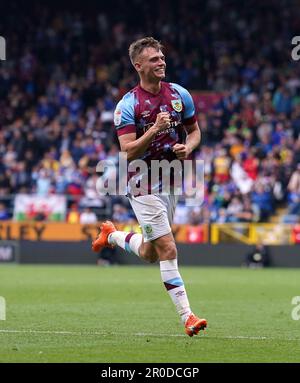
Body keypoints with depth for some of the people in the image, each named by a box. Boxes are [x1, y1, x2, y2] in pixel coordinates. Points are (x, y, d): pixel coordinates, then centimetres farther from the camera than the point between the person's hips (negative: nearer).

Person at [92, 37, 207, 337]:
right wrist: (155, 129, -30)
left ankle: (112, 235, 45)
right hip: (144, 183, -6)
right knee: (167, 249, -13)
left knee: (149, 254, 16)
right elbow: (128, 151, -18)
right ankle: (187, 316, -11)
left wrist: (187, 147, -8)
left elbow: (194, 130, 15)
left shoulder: (180, 94, 3)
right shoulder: (127, 105, -12)